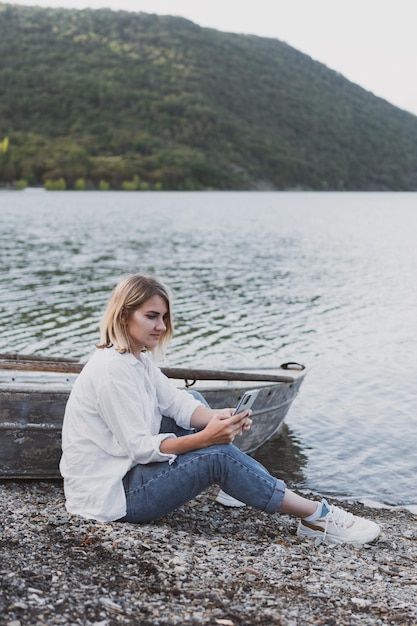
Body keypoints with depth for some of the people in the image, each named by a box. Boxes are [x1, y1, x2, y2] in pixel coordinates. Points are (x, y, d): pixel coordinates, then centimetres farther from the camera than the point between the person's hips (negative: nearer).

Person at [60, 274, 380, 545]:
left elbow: (179, 404, 1)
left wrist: (219, 417, -19)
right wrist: (204, 438, -33)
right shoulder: (111, 370, -23)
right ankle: (317, 517, -11)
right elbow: (140, 447, -25)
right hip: (109, 494, -10)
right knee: (218, 456, -20)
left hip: (125, 467, 10)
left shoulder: (137, 358, 7)